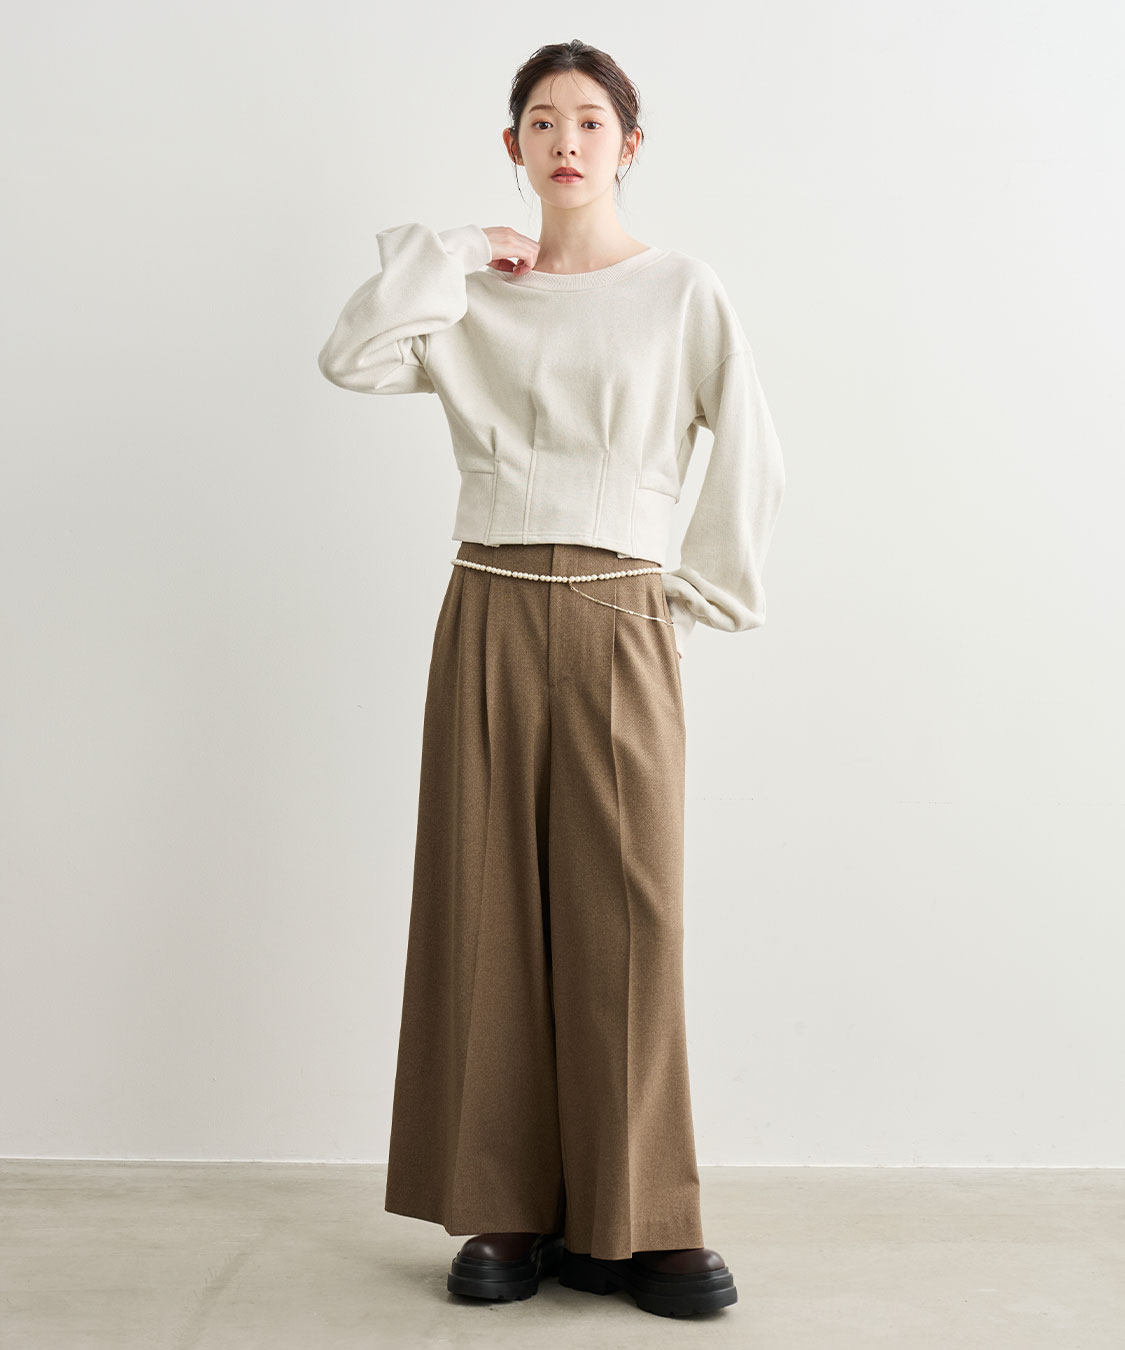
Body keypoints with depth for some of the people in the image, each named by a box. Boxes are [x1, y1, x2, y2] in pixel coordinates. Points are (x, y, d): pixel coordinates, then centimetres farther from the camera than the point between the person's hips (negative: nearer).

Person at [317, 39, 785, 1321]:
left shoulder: (680, 290, 6)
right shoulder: (473, 298, 12)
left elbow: (753, 454, 5)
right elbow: (352, 355, -5)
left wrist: (708, 590, 4)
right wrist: (455, 249, 0)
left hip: (618, 621, -2)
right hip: (491, 615, 2)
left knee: (625, 912, -4)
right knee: (490, 906, 1)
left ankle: (627, 1223, 6)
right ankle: (509, 1212, 11)